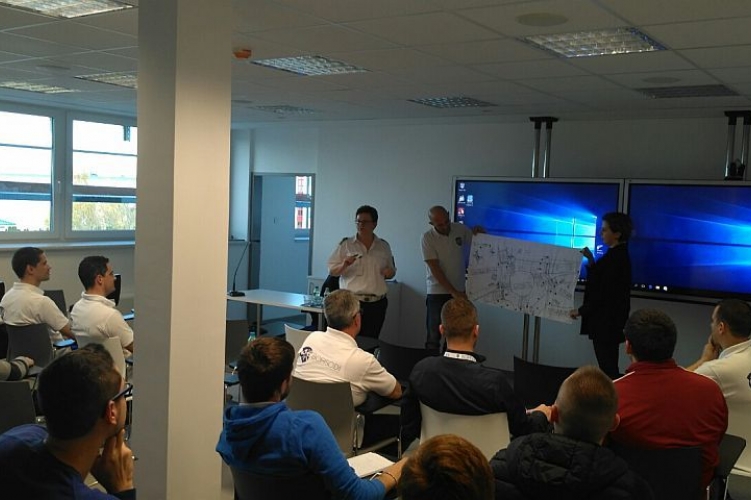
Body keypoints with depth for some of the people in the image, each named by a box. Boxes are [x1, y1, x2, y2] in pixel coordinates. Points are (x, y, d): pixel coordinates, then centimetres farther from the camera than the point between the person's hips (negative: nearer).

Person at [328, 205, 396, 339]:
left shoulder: (384, 246, 11)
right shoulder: (345, 245, 3)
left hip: (377, 303, 3)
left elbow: (392, 270, 22)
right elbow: (332, 271, 3)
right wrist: (344, 265, -17)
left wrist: (390, 272, -1)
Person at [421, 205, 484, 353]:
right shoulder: (427, 238, -11)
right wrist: (453, 292, -18)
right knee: (434, 337, 1)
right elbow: (435, 270, -14)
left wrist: (480, 232, -12)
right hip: (437, 293, -3)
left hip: (459, 291, 3)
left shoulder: (461, 229, -1)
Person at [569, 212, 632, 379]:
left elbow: (602, 293, -20)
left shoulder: (615, 258, -19)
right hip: (609, 322, 10)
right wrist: (591, 260, 9)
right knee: (609, 367, 14)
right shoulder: (619, 255, 11)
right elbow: (599, 281, 16)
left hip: (606, 323, -10)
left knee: (608, 368, -5)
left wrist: (581, 311, -9)